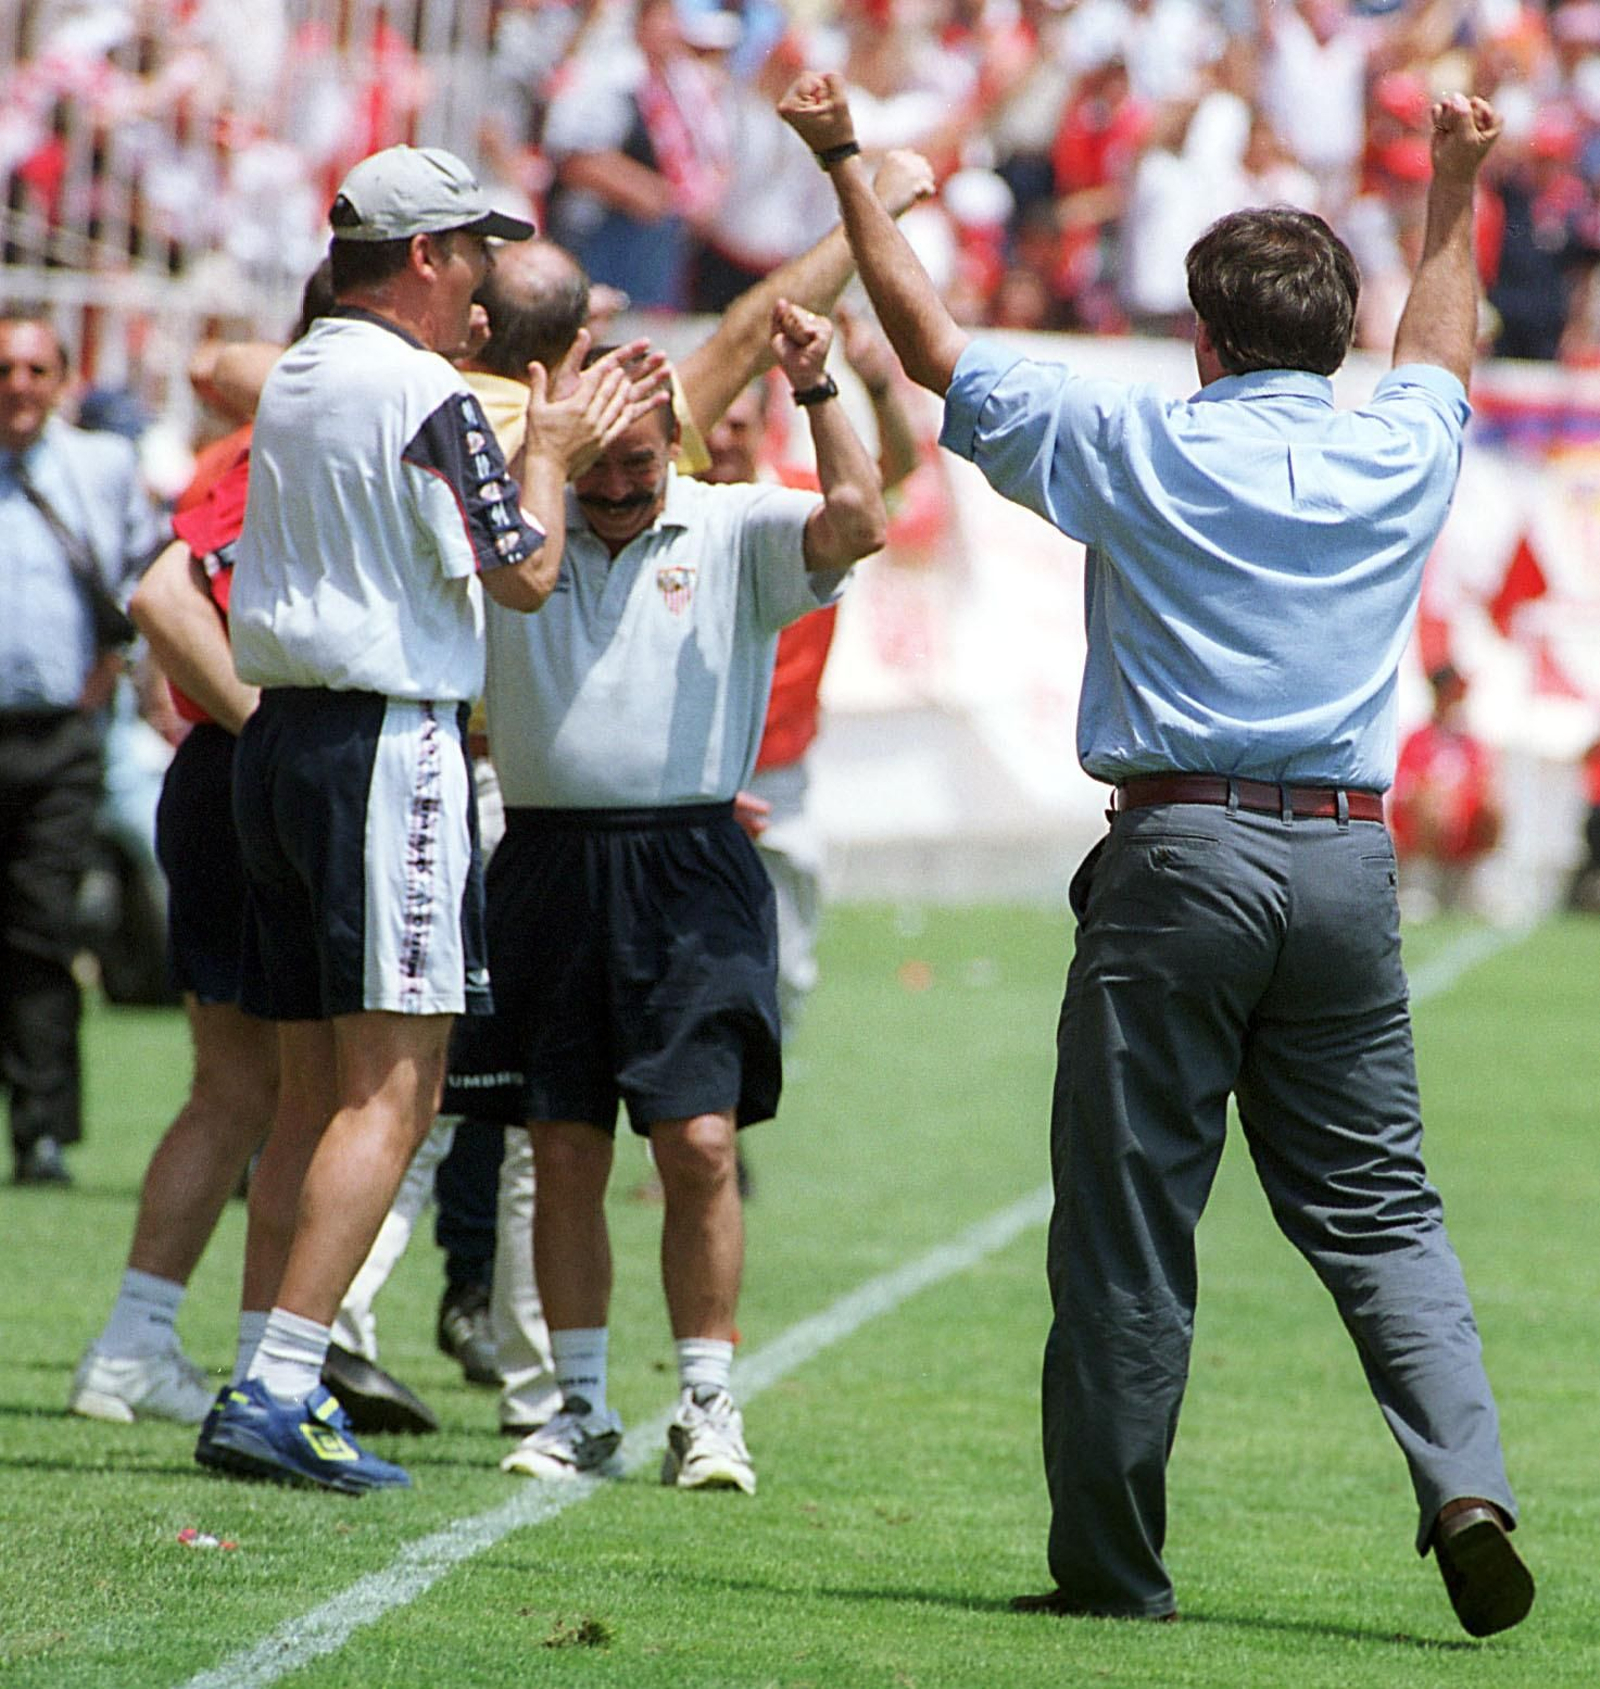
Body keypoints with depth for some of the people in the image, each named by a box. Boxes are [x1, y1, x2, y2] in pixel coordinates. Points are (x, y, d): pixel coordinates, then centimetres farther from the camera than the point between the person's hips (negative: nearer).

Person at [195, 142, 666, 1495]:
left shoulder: (296, 382, 15)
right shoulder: (423, 396, -12)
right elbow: (525, 572, -13)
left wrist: (559, 440, 27)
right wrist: (551, 449, 3)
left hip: (281, 734, 9)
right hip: (389, 747, -9)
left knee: (312, 1091, 12)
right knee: (390, 1091, -9)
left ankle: (265, 1384, 10)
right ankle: (276, 1396, -17)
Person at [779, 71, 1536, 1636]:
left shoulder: (1133, 447, 0)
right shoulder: (1397, 456, 9)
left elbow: (934, 348, 10)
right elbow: (1440, 353, 34)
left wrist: (848, 169, 21)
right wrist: (1456, 189, 49)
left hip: (1179, 857, -3)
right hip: (1348, 862, 3)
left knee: (1129, 1228, 2)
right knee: (1380, 1214, 8)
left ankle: (1109, 1562, 6)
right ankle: (1466, 1488, -12)